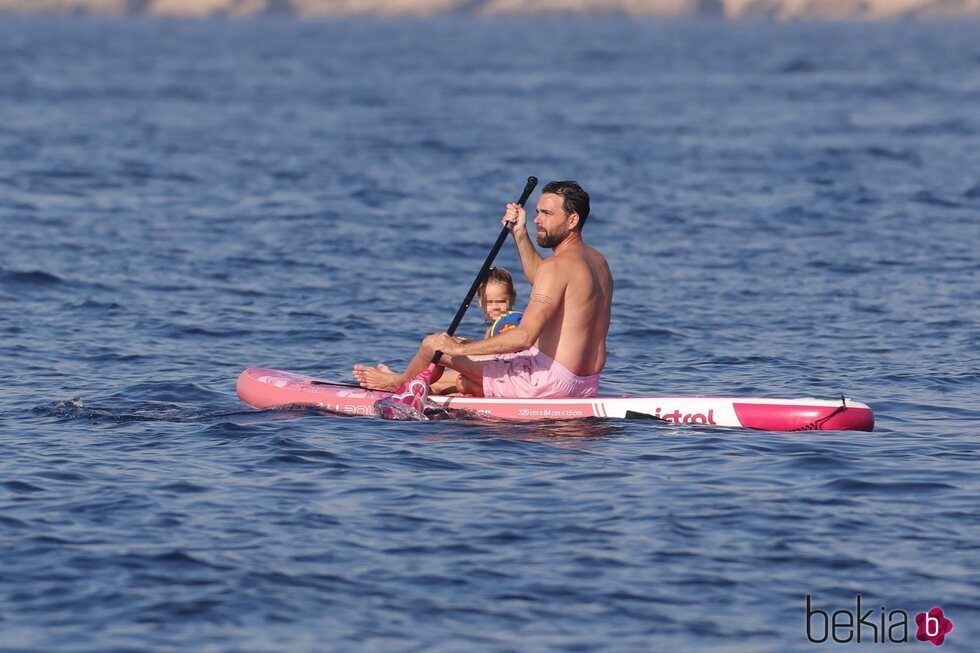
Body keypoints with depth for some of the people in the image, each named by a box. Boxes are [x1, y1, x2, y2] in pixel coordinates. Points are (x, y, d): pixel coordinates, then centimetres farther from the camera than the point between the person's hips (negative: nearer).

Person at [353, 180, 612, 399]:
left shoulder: (558, 266, -19)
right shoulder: (598, 261, 11)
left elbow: (525, 337, -26)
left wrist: (458, 348, -19)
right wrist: (520, 233, 26)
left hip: (550, 382, -10)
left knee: (434, 344, 8)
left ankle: (400, 383, 40)